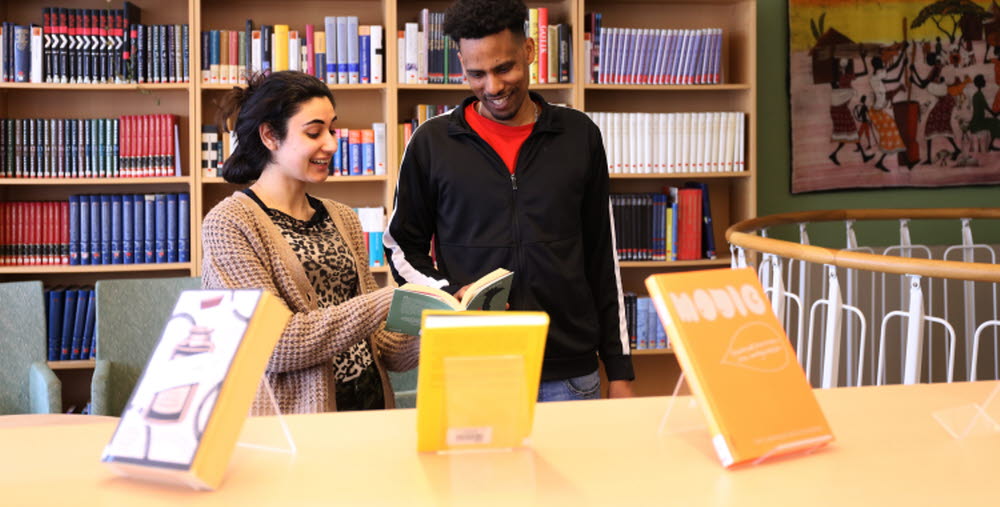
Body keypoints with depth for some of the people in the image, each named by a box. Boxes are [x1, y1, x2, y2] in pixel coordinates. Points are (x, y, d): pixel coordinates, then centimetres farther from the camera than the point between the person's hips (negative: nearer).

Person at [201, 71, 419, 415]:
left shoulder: (342, 219, 13)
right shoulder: (229, 223, -6)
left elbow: (376, 343, 14)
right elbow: (273, 344, -15)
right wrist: (386, 303, -19)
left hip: (369, 402, 6)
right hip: (292, 417, -5)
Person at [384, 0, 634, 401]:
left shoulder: (579, 136, 5)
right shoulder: (432, 142, 1)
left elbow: (602, 257, 8)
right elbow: (402, 247, 10)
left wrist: (619, 369, 7)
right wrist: (451, 293, -10)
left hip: (570, 373, 1)